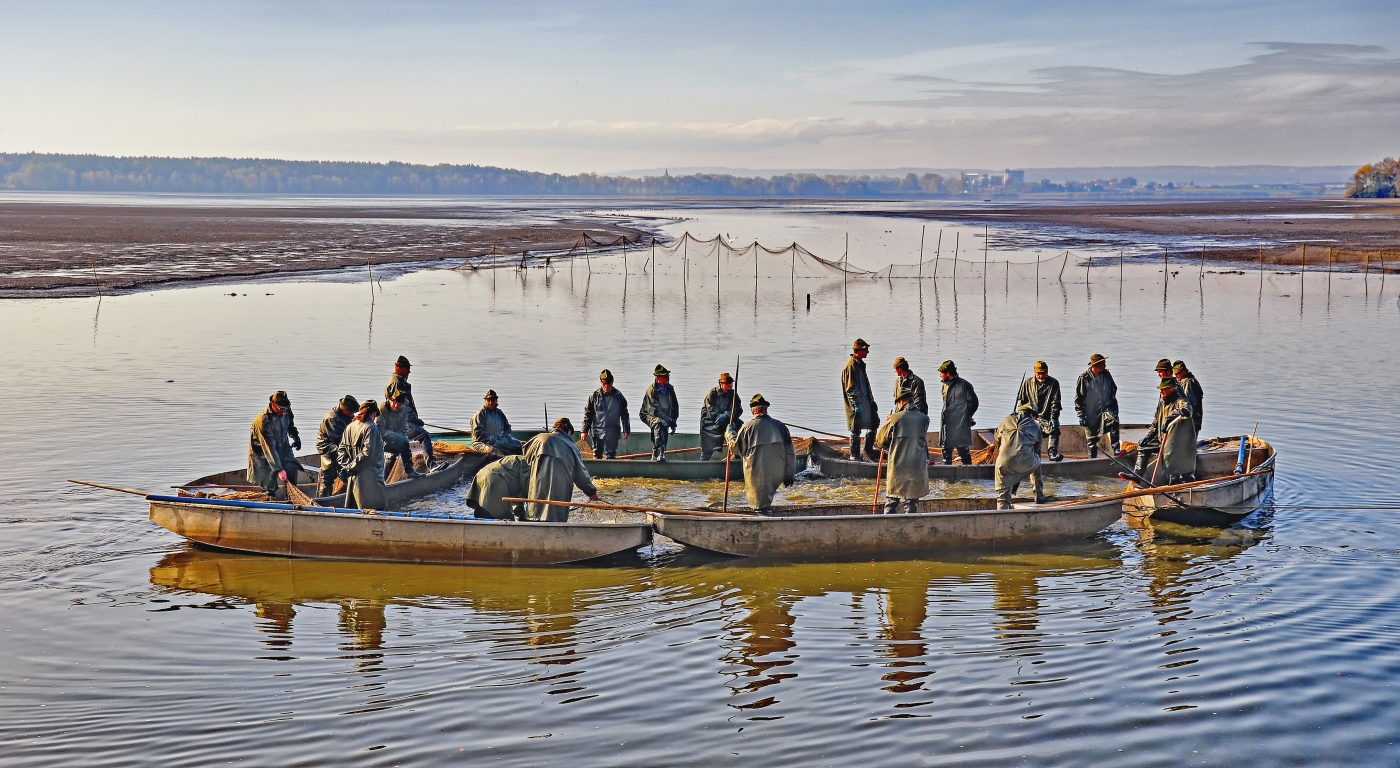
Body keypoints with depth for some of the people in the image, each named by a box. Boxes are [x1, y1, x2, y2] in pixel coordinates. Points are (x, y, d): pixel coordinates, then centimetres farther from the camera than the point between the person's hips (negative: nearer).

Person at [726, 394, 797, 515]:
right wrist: (789, 475, 10)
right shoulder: (779, 426, 1)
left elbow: (736, 448, 5)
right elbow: (789, 452, 3)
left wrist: (730, 434, 24)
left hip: (757, 475, -3)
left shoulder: (747, 427, -8)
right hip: (777, 475, 3)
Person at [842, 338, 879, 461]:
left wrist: (871, 401, 22)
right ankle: (854, 455, 8)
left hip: (865, 401, 9)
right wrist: (857, 406, -22)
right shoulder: (851, 366, -16)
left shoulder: (860, 364, 13)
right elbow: (850, 389, -19)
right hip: (857, 404, -9)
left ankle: (869, 450, 28)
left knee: (873, 424, 14)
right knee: (856, 430, -1)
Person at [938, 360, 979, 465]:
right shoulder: (945, 385, 13)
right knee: (946, 449, 12)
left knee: (963, 450, -5)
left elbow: (973, 402, -5)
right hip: (947, 424, 8)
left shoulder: (963, 385, -10)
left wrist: (966, 417, -2)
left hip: (960, 425, -8)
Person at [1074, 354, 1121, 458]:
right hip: (1091, 413, -1)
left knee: (1113, 422, -29)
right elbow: (1078, 399, -4)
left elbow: (1113, 389, 19)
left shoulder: (1106, 375, 2)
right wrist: (1081, 415, -7)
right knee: (1091, 438, 7)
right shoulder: (1084, 378, -9)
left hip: (1106, 408, 1)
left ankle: (1116, 451, -32)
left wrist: (1114, 405, 14)